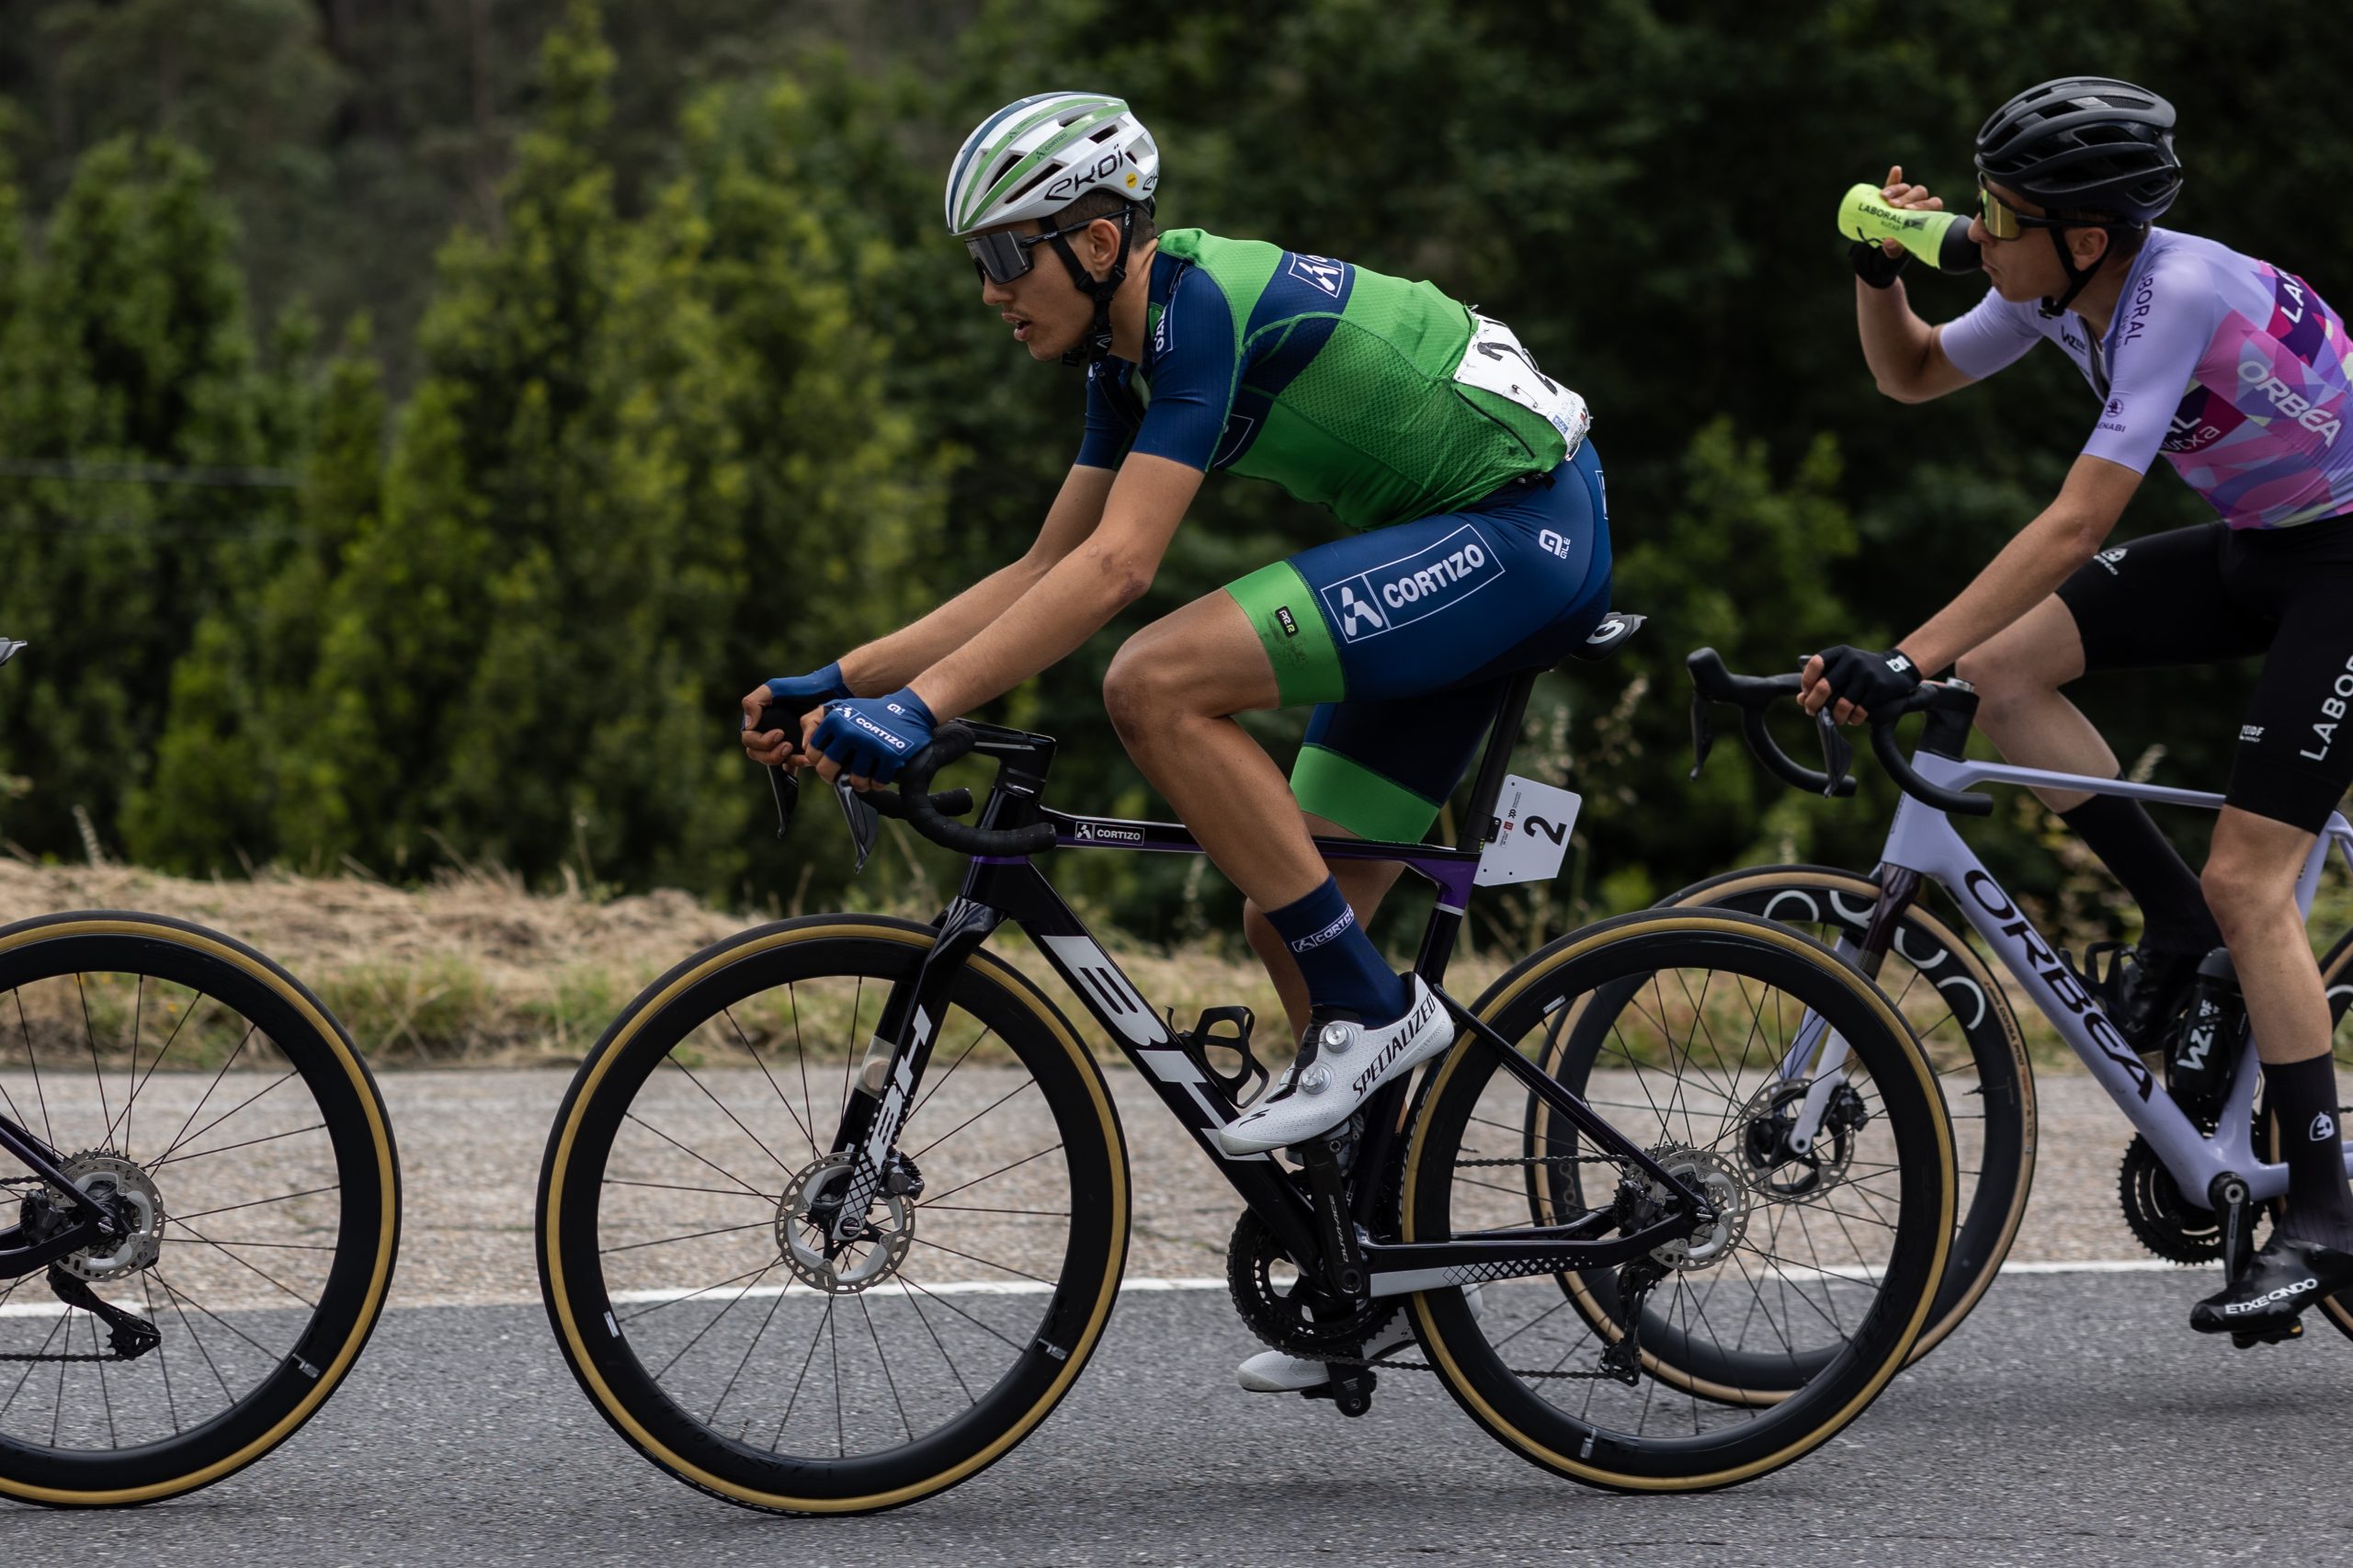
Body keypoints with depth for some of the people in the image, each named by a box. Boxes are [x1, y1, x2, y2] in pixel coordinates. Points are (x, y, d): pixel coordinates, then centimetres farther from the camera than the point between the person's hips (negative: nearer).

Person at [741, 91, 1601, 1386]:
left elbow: (1119, 564, -29)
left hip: (1524, 525, -10)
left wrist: (921, 704, -33)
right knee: (1286, 922, 9)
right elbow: (1043, 572, 14)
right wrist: (838, 682, 6)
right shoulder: (1131, 352, 9)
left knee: (1157, 684, -24)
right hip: (1457, 548, 10)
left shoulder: (1204, 301, -20)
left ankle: (1374, 1008, -15)